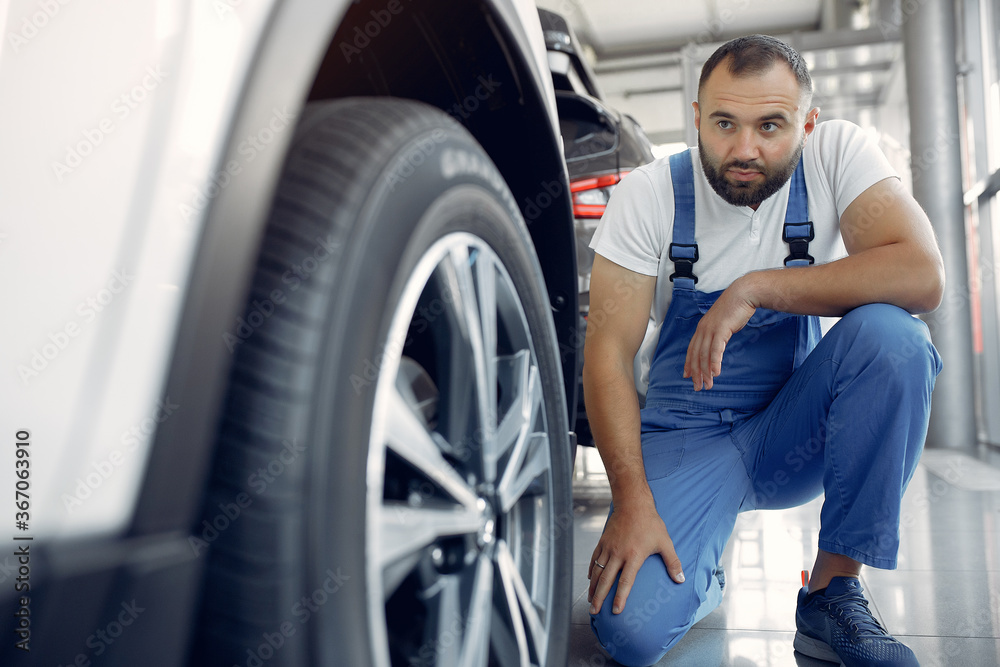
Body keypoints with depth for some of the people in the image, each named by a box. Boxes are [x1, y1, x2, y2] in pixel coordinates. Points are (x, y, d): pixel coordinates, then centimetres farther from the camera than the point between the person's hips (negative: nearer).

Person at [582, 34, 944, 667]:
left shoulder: (838, 154, -9)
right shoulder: (648, 194, -12)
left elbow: (923, 276, -23)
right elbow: (609, 351, -14)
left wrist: (755, 289, -26)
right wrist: (633, 500, -22)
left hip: (797, 433, 2)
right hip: (683, 436, -1)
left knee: (890, 335, -29)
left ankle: (832, 592, -14)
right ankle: (699, 576, 16)